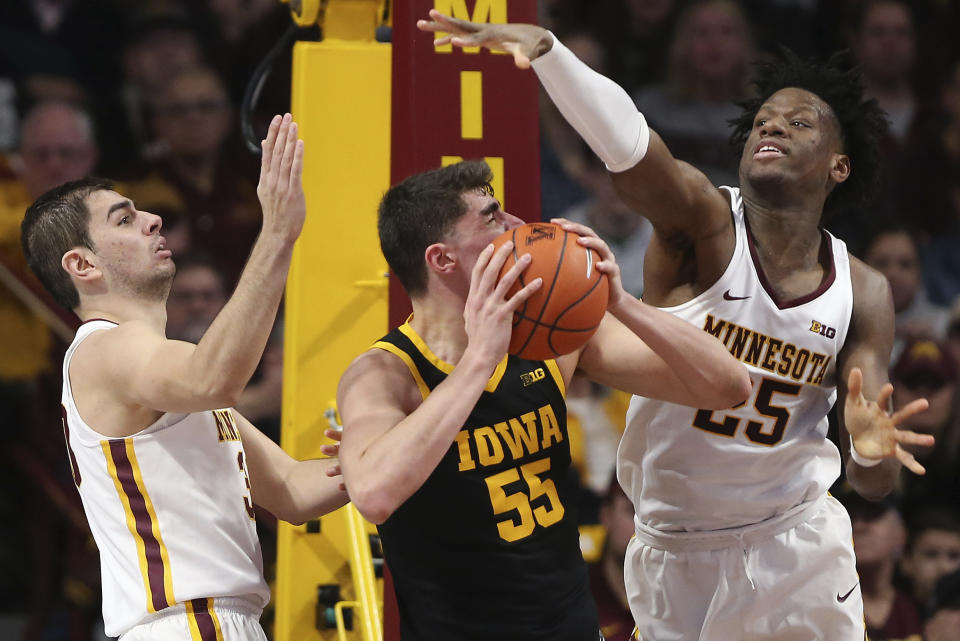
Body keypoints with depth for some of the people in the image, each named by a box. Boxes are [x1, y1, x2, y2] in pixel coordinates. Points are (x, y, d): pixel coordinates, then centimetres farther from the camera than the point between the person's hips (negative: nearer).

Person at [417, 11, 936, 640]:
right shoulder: (703, 222, -13)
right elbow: (623, 138, -34)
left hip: (792, 549, 2)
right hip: (669, 556, -2)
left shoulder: (862, 293, -4)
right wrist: (543, 47, -53)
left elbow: (874, 482, -5)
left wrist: (873, 452, -31)